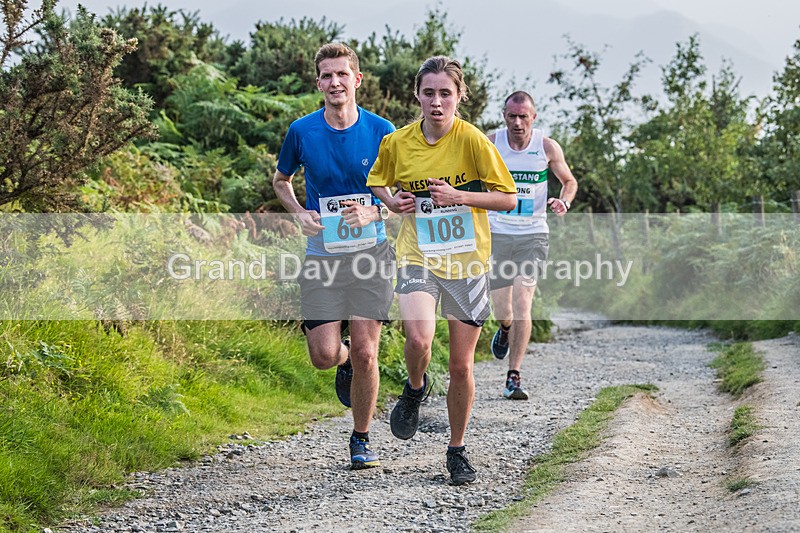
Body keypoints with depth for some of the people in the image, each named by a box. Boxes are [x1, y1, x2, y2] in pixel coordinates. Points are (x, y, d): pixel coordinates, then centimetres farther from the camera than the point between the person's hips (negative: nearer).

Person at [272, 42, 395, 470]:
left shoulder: (380, 131, -2)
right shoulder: (302, 131, 0)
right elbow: (281, 181, 17)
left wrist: (373, 213, -12)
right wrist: (299, 214, -2)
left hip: (371, 253, -1)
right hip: (322, 256, 1)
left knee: (364, 352, -5)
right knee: (324, 355, -7)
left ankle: (361, 440, 14)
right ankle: (345, 359, 31)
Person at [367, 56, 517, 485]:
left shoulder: (472, 140, -9)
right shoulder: (397, 142, -1)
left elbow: (508, 198, -6)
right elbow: (376, 182, 19)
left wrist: (459, 197, -19)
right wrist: (391, 201, -3)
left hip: (468, 261, -1)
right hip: (418, 256, 1)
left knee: (461, 365, 5)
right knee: (419, 338, -26)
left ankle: (457, 451, 24)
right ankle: (415, 389, 9)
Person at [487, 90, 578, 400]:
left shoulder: (547, 148, -3)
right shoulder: (489, 144, -3)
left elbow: (569, 181, 13)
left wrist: (564, 202, -8)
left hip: (532, 235, -1)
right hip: (497, 234, 1)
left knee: (522, 305, -13)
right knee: (502, 312, 2)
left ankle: (514, 378, -7)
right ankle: (505, 329, 42)